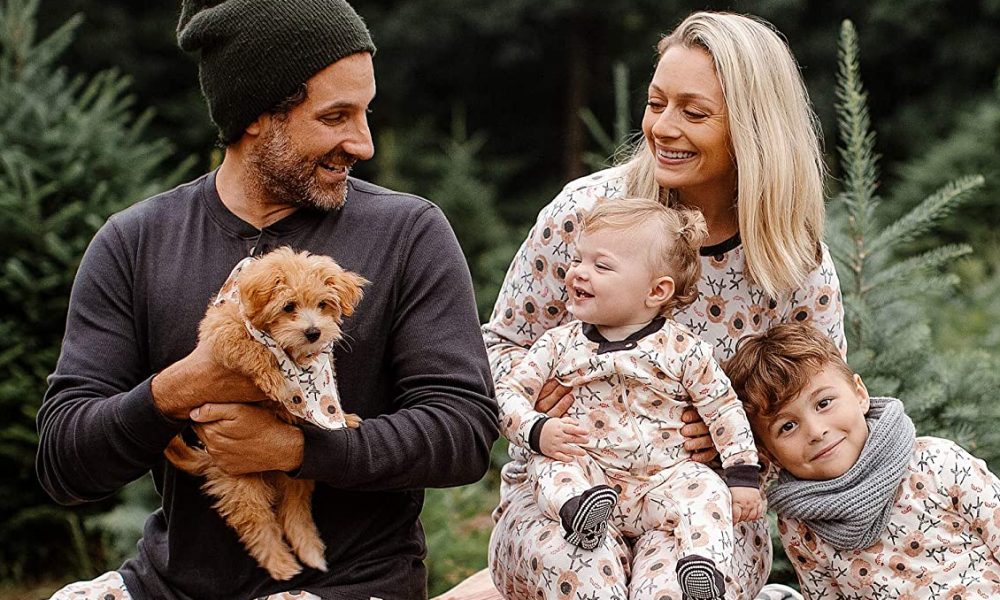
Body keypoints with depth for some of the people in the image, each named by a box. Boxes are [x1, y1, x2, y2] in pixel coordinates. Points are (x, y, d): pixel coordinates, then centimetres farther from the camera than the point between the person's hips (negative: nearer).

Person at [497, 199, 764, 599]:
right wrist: (536, 431, -17)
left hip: (663, 481, -1)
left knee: (706, 491, -26)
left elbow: (725, 411, 2)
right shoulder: (560, 344, 4)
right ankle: (576, 503, -46)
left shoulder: (683, 351, -1)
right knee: (547, 465, -23)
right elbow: (508, 393, 3)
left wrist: (744, 477, -3)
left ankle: (703, 565, -39)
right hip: (588, 473, 2)